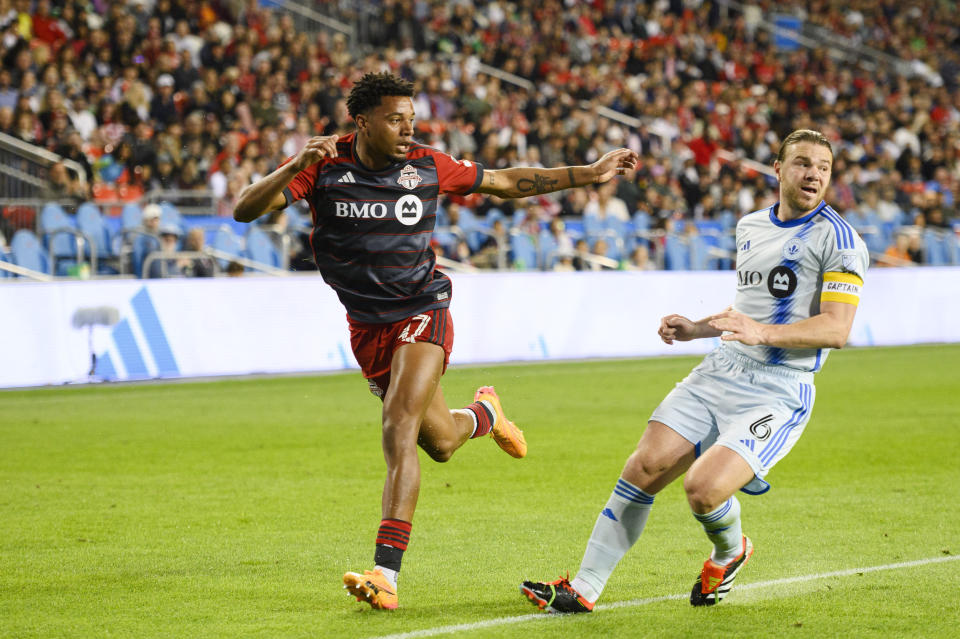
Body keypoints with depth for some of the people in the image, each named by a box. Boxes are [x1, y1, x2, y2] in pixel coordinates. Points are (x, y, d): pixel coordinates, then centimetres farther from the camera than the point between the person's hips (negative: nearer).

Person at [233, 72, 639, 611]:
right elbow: (246, 210, -18)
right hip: (367, 326, 2)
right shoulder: (325, 166, -9)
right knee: (440, 442, 12)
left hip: (422, 313, -2)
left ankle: (386, 573, -26)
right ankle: (484, 413, 51)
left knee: (399, 432, -21)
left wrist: (591, 174, 8)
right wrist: (293, 168, -36)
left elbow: (507, 183, 8)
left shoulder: (427, 167, -6)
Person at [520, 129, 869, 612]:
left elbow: (836, 328, -18)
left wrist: (762, 333, -28)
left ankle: (730, 552, 14)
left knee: (703, 487, -22)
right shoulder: (749, 227, 15)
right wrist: (696, 328, 17)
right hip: (719, 372, 6)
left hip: (778, 394, -6)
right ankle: (584, 588, 2)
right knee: (646, 467, -6)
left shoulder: (837, 239, -9)